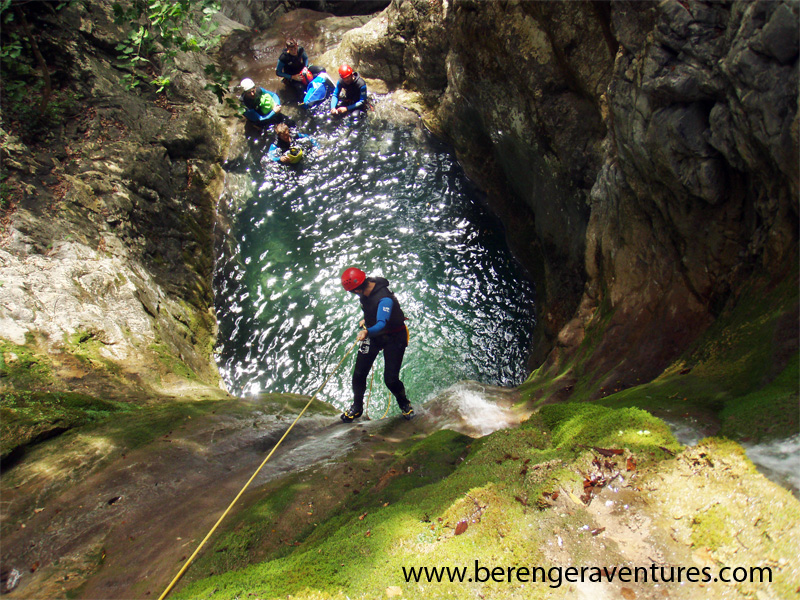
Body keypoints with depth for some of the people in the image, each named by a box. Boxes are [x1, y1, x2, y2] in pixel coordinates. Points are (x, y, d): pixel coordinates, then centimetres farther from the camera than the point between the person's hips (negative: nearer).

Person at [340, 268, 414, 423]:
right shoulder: (364, 292, -10)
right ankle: (357, 407, 24)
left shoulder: (384, 299, -34)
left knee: (390, 379, -9)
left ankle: (404, 405, 22)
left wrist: (367, 332, -63)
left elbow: (381, 324, -47)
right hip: (372, 335, 7)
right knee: (359, 374, 1)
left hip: (393, 338, -7)